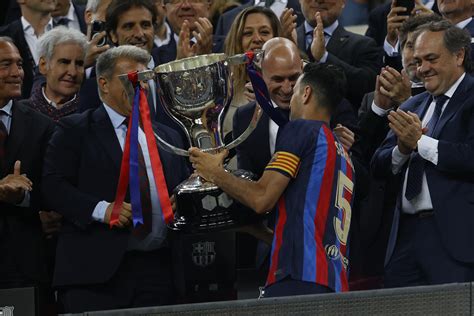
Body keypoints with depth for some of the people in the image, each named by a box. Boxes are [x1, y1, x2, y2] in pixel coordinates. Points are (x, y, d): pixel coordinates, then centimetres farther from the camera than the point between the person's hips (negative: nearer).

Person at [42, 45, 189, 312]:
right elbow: (54, 185, -4)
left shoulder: (168, 137, 21)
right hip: (97, 269, -5)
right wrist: (101, 209, -17)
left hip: (158, 270, 5)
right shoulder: (76, 130, 5)